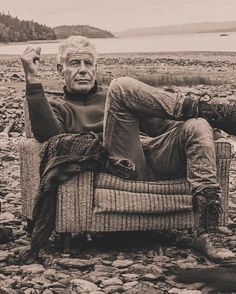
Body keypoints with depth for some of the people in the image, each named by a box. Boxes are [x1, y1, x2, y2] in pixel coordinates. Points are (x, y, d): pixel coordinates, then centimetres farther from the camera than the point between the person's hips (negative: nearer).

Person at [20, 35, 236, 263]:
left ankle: (202, 224, -33)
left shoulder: (110, 97, 35)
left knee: (197, 126, -22)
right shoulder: (59, 107, 22)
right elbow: (47, 133, -5)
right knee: (122, 86, -20)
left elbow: (158, 123, 26)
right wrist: (32, 79, -12)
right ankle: (207, 109, -15)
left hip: (153, 155, 5)